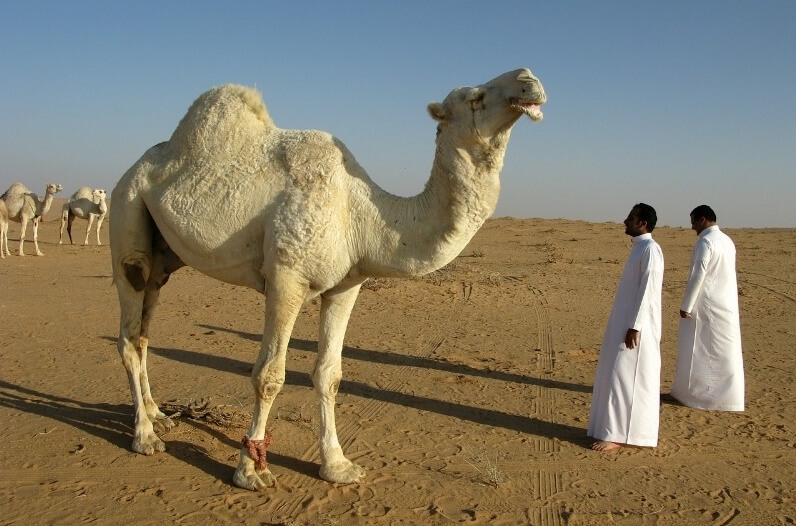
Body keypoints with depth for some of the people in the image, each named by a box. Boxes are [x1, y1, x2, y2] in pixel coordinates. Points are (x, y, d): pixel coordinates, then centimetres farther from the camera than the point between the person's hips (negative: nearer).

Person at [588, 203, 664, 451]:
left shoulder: (650, 249, -14)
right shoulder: (639, 247, 15)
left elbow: (648, 291, -19)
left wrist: (635, 327, -21)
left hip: (636, 326, -10)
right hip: (624, 322, 10)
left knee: (625, 378, -6)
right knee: (615, 376, 12)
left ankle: (616, 436, -1)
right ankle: (612, 429, 20)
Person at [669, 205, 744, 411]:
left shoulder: (705, 242, -16)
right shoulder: (727, 241, 10)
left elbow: (697, 276, -20)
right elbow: (724, 275, 14)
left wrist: (686, 306, -15)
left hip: (706, 306, -8)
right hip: (727, 305, 8)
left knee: (698, 350, 3)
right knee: (725, 351, 11)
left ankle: (694, 393, 10)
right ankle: (726, 394, 17)